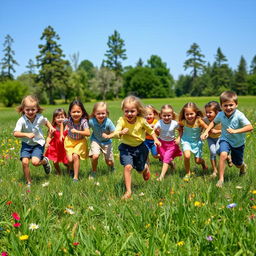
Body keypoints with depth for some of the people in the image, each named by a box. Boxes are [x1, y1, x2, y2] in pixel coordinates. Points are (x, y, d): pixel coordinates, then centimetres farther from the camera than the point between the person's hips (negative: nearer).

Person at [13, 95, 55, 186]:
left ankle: (45, 161, 16)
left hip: (38, 143, 0)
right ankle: (28, 182, 5)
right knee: (24, 162, -16)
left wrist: (51, 127, -2)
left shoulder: (40, 118, -9)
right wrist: (26, 134, -36)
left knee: (35, 162, -21)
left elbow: (46, 121, 16)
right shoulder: (22, 120, -17)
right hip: (26, 144, 0)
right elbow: (15, 133, -23)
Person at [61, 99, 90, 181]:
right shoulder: (68, 120, -17)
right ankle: (71, 169, 28)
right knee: (70, 159, -10)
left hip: (80, 142, -2)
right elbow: (62, 123, 7)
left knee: (75, 156, -21)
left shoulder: (83, 121, -25)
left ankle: (76, 177, -5)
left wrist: (77, 131, -40)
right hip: (69, 141, 2)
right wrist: (61, 134, 3)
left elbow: (88, 133, -36)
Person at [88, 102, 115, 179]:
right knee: (95, 156, -26)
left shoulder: (108, 122, -27)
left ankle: (112, 168, 45)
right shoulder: (91, 121, -24)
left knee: (109, 162, 5)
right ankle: (93, 172, 4)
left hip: (107, 142, 0)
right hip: (96, 140, 0)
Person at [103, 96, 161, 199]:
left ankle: (145, 167, 57)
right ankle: (128, 191, -9)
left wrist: (156, 139, -2)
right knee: (128, 167, -21)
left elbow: (150, 130, 1)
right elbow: (116, 132, -37)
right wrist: (121, 132, -57)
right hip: (126, 148, -1)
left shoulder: (141, 121, -17)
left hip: (140, 147, 1)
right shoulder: (122, 120, -22)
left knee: (140, 169, 16)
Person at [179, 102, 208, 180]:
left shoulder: (199, 121, -27)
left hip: (197, 141, 0)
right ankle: (188, 173, 2)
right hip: (186, 141, 0)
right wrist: (179, 137, -5)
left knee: (197, 161, 6)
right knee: (187, 156, -25)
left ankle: (203, 162, 48)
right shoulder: (183, 122, -21)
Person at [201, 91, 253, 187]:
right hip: (225, 139, 1)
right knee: (223, 155, -30)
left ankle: (243, 166, 57)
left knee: (238, 164, 16)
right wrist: (206, 131, -5)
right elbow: (213, 122, 7)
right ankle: (221, 179, -21)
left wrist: (235, 131, -38)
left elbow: (250, 127, -31)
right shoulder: (220, 115, -14)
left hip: (238, 143, -1)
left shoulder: (239, 115, -27)